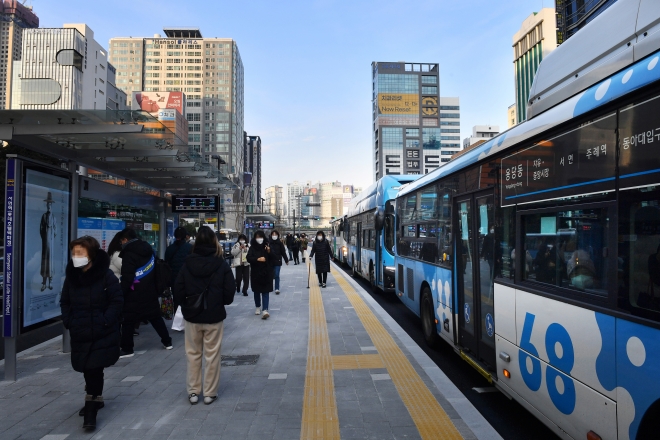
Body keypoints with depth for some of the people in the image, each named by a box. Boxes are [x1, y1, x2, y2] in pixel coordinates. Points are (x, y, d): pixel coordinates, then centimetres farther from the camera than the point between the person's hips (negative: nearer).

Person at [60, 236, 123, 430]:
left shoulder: (106, 275, -12)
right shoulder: (71, 276, 4)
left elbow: (117, 301, -10)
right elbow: (65, 302, 15)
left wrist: (105, 321, -17)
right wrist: (68, 322, 3)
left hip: (102, 335, -5)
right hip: (80, 334, 6)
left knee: (94, 371, -5)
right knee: (88, 371, 18)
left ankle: (91, 410, 4)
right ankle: (96, 399, 39)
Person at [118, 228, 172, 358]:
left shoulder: (129, 255, -15)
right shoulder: (149, 251, 9)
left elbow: (126, 279, -17)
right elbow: (154, 272, 17)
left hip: (134, 296, -7)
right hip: (150, 293, 8)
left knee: (128, 322, 3)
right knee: (156, 317, 17)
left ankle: (127, 349, 8)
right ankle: (167, 341, 24)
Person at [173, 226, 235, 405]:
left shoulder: (187, 263, -6)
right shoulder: (222, 264, -11)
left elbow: (178, 290, -4)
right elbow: (230, 292, -9)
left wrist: (183, 305, 14)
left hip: (191, 316, 2)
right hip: (214, 316, -1)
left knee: (193, 354, 14)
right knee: (212, 355, 9)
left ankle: (193, 392, 21)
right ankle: (210, 393, 16)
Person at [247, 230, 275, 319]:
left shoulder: (267, 246, -1)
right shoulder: (252, 247, 0)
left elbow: (273, 258, -2)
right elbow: (249, 258, -9)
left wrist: (269, 252, -20)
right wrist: (258, 259, -22)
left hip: (266, 273, -1)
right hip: (255, 273, 1)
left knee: (265, 291, -5)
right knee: (256, 291, 14)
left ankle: (265, 310, -11)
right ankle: (258, 307, 31)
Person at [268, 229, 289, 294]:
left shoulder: (280, 243, -3)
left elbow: (283, 252, 0)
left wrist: (286, 260, 4)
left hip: (278, 262, -1)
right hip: (270, 261, 1)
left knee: (277, 275, -3)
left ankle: (277, 289, 3)